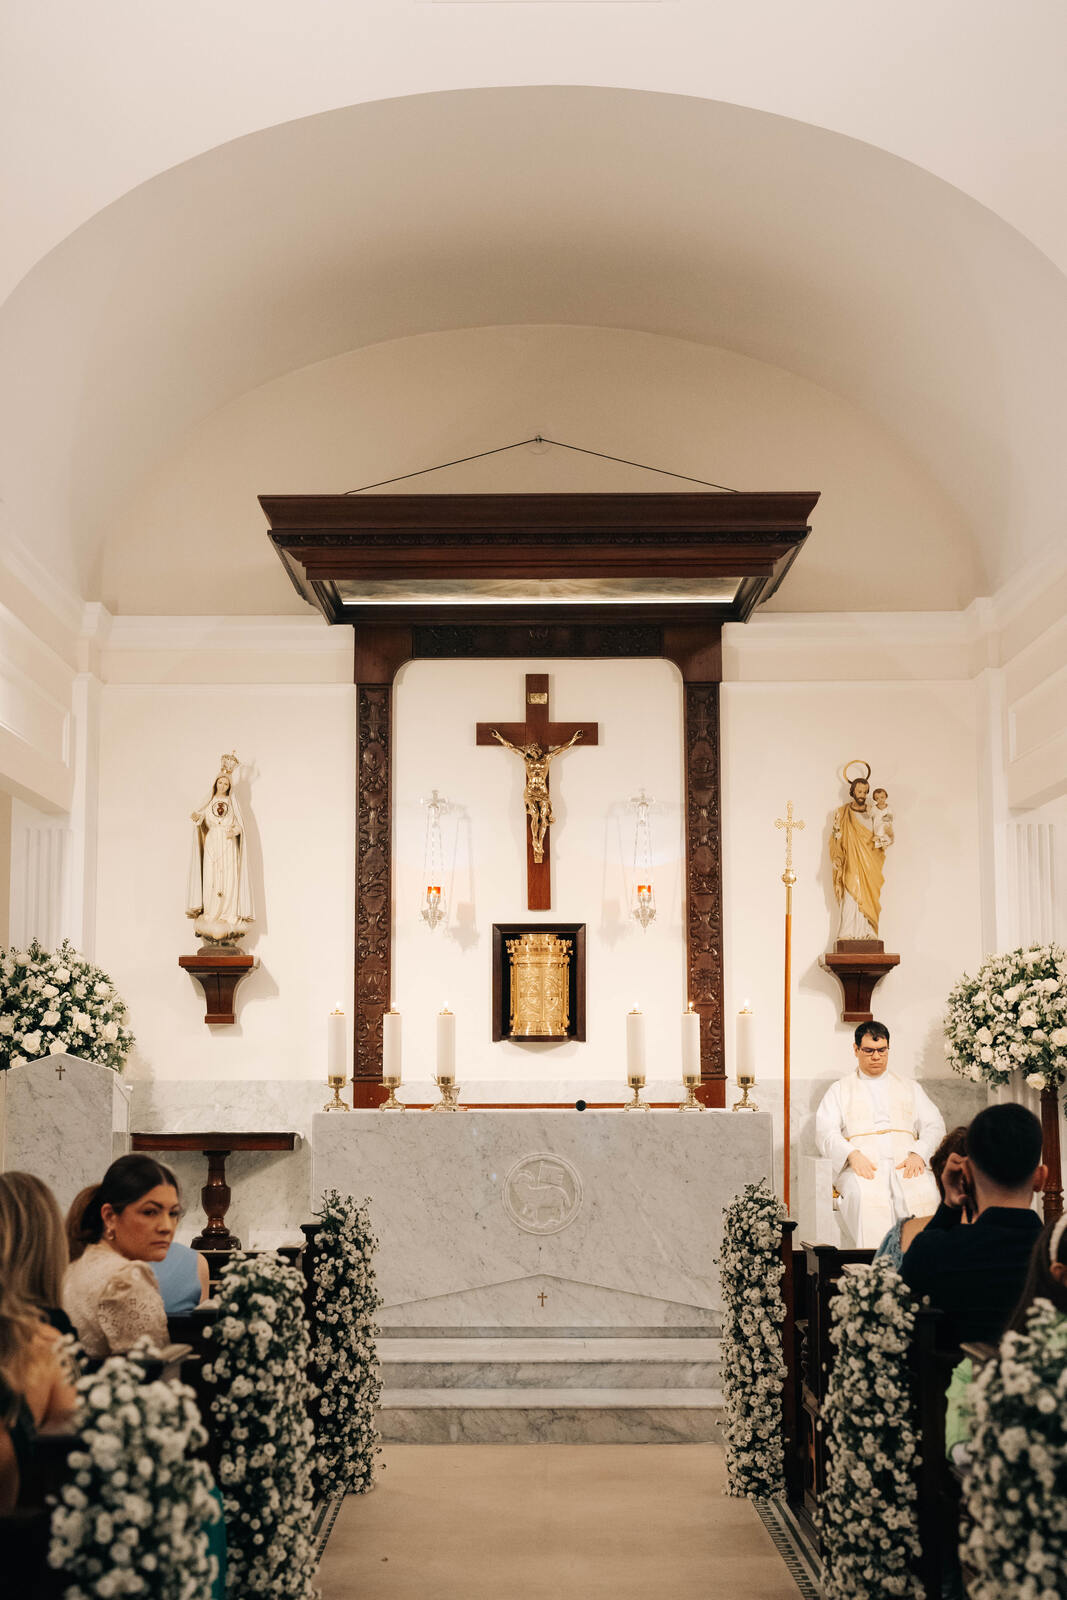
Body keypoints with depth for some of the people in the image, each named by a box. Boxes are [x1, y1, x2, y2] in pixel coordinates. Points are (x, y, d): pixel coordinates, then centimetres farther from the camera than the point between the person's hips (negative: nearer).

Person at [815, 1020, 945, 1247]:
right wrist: (852, 1154, -15)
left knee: (924, 1193, -34)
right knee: (866, 1197, -37)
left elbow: (934, 1126, 15)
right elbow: (825, 1133, 7)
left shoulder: (909, 1087, 28)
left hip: (905, 1163, 2)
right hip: (862, 1165, -1)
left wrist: (918, 1154, -7)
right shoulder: (840, 1090, 22)